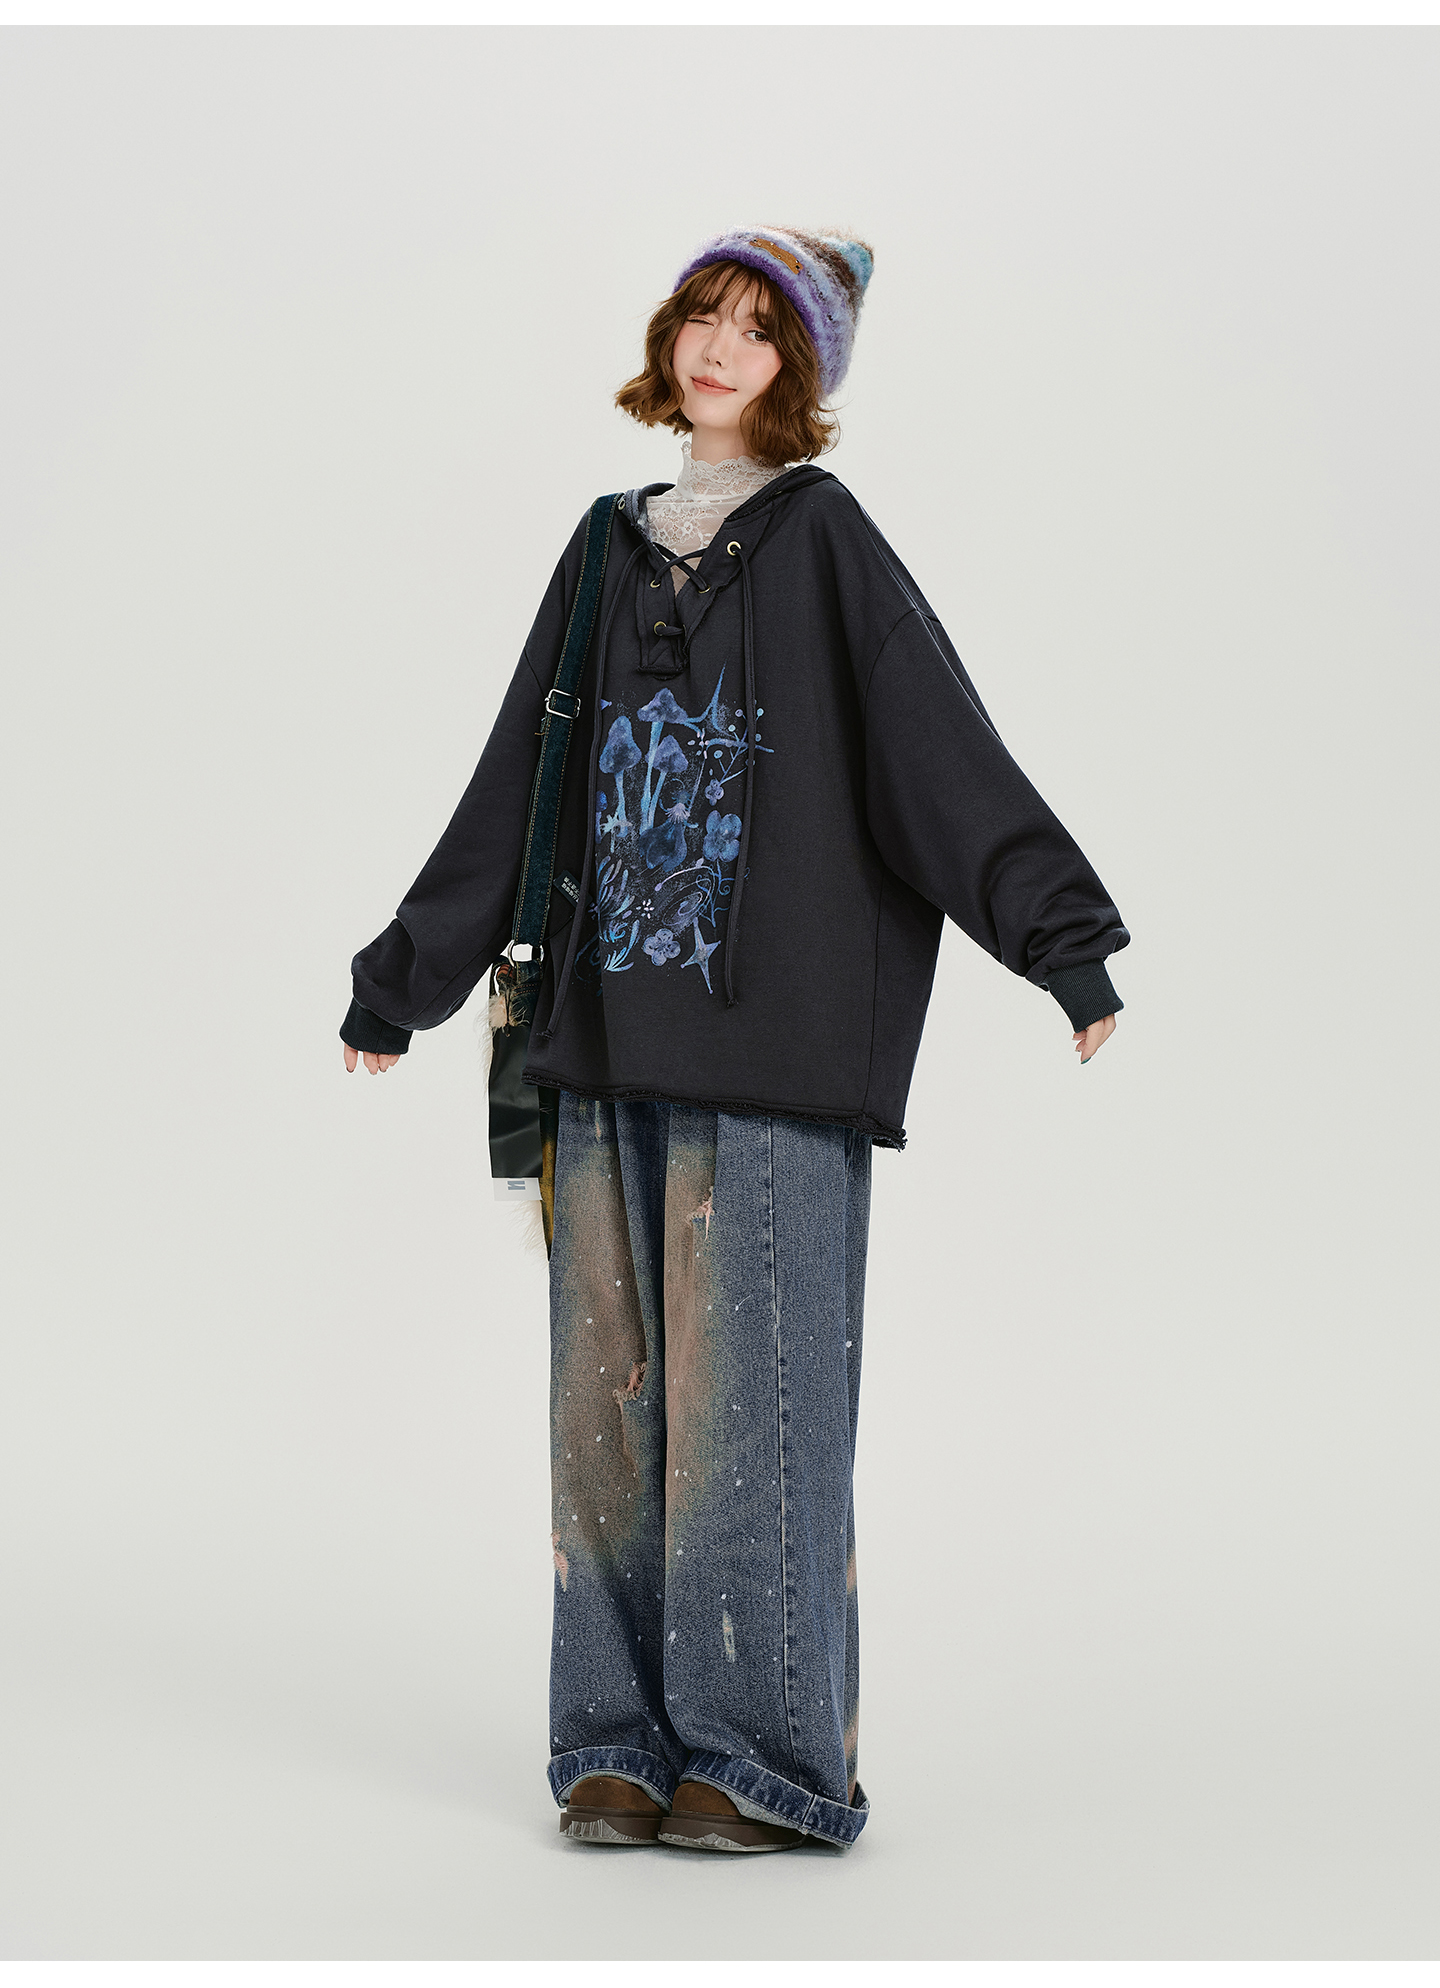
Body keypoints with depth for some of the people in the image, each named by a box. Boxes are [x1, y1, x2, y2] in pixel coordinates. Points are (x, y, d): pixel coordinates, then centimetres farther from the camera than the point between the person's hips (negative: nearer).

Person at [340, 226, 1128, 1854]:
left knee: (750, 1386, -6)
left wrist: (1060, 939, -23)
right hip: (612, 1046, 5)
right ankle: (627, 1738, 14)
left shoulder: (822, 542, 0)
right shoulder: (609, 554, 16)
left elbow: (946, 753, -10)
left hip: (772, 1045, -5)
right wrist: (404, 978, 26)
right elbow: (513, 790, 22)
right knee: (609, 1390, 5)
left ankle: (772, 1756, 4)